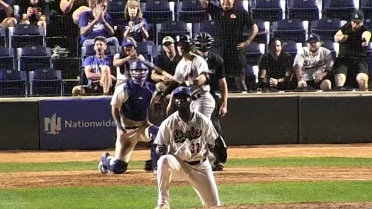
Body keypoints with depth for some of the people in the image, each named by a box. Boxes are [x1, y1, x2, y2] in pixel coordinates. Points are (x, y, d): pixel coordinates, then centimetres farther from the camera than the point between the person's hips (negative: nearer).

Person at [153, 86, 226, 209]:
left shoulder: (203, 121, -6)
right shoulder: (168, 123, -9)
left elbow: (212, 144, 1)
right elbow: (160, 149, -7)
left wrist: (219, 148, -22)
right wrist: (161, 151, -31)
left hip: (200, 166, 2)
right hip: (178, 164, -2)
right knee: (164, 161, -37)